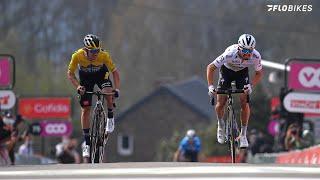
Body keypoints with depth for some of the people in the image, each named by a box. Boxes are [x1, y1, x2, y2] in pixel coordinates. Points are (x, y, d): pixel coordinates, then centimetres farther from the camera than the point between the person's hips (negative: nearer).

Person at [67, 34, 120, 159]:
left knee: (108, 92, -32)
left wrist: (117, 89, -34)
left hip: (101, 74, -1)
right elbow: (70, 74, -20)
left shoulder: (104, 55, -33)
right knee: (85, 109, -4)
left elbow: (114, 72, -21)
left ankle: (110, 118, -4)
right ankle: (87, 143, 5)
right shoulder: (77, 56, -33)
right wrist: (78, 86, -36)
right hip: (85, 77, 1)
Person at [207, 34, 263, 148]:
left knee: (244, 102, -13)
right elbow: (210, 68, -29)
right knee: (221, 103, -8)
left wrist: (251, 86, -29)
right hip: (227, 70, -1)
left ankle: (243, 135, -1)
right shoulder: (230, 54, -39)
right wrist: (210, 86, -39)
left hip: (242, 72, 1)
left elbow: (259, 73, -12)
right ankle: (221, 125, 23)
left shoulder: (256, 56, -32)